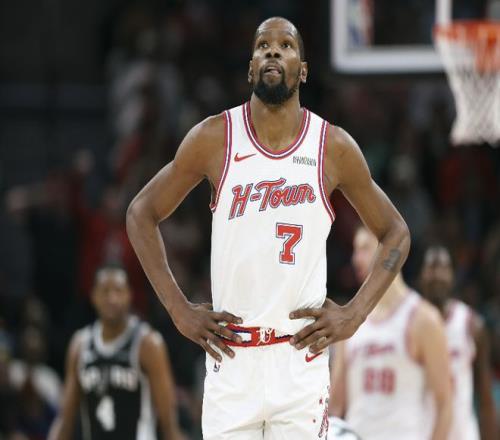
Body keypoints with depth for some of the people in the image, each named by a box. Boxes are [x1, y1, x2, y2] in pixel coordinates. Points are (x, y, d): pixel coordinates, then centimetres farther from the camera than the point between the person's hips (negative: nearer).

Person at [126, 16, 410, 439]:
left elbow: (395, 233, 11)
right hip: (230, 357, 0)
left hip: (302, 356, 0)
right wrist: (179, 309, 1)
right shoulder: (214, 139, -1)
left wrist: (354, 314, 0)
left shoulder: (334, 147, 0)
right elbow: (142, 214, 8)